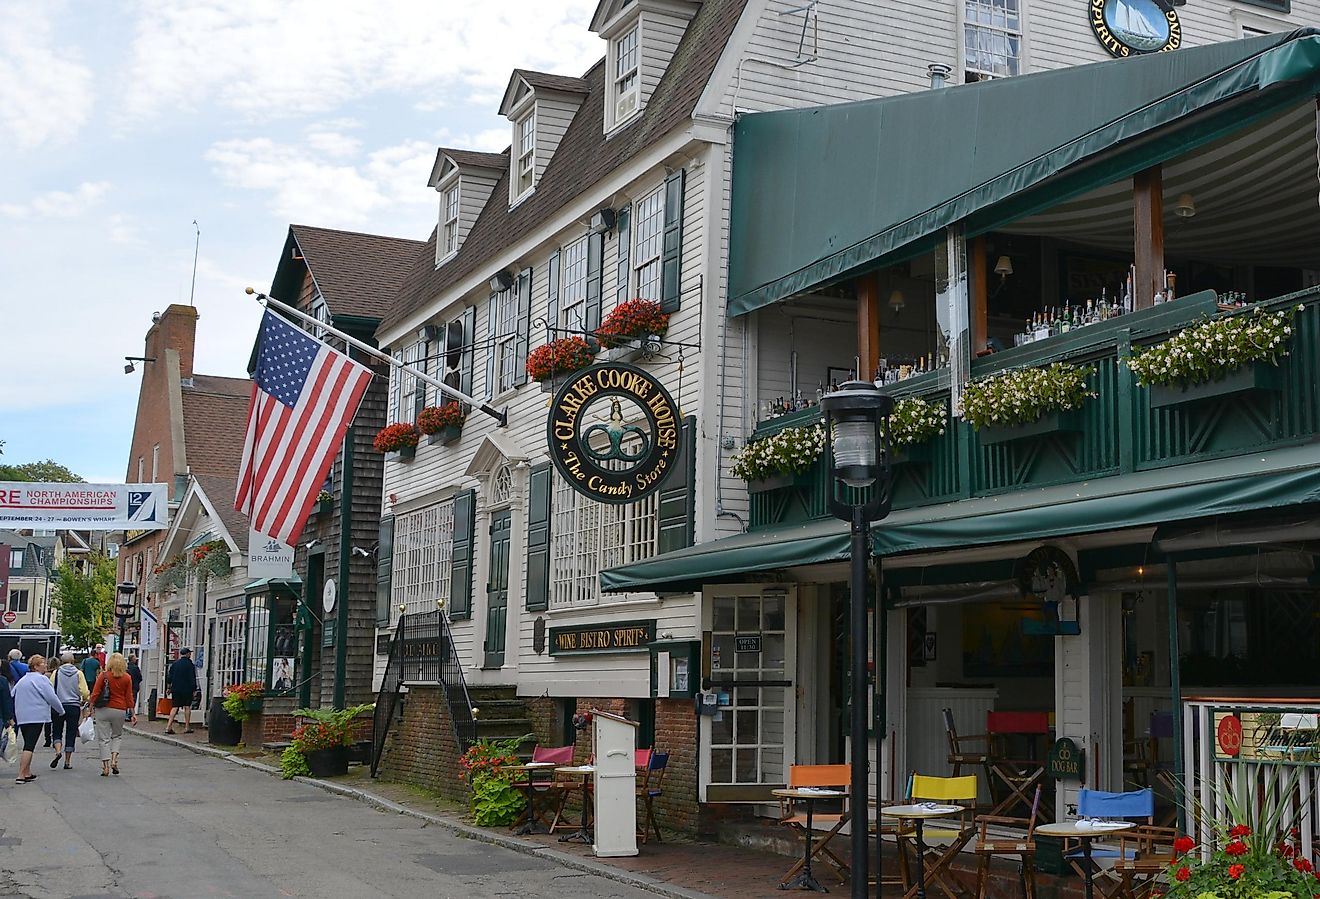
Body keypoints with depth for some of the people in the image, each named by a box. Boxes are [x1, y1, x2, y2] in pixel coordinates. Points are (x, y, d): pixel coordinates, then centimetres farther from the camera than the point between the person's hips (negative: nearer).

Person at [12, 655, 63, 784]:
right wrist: (61, 711, 5)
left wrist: (13, 717, 30)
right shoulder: (41, 679, -9)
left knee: (28, 745, 17)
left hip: (21, 717, 8)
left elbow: (12, 696, 20)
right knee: (30, 746, -10)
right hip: (36, 717, -8)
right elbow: (51, 697, -10)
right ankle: (21, 775, -15)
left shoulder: (22, 680, 16)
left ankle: (27, 773, 20)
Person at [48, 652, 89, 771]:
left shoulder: (56, 673, -1)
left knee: (57, 731, 11)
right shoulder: (78, 673, -1)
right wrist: (84, 701, 16)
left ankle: (58, 751, -15)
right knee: (71, 734, 6)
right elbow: (85, 692, -4)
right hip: (74, 706, 0)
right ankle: (67, 761, 6)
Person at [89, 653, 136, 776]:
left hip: (103, 710, -2)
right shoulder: (127, 678, -1)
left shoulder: (103, 675, -5)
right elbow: (129, 698, 2)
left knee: (104, 739, 5)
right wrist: (132, 714, 8)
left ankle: (106, 767, 3)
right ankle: (114, 760, 4)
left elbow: (95, 694, -6)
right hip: (120, 711, 2)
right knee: (117, 736, 21)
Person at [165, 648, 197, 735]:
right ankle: (187, 727, 5)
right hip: (187, 689, -4)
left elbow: (169, 676, 8)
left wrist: (169, 687, 17)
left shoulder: (175, 663, 6)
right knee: (187, 707, 5)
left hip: (176, 689, 4)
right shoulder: (190, 664, -7)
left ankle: (169, 726, -4)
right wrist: (194, 688, -1)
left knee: (174, 707, 5)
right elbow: (192, 678, -8)